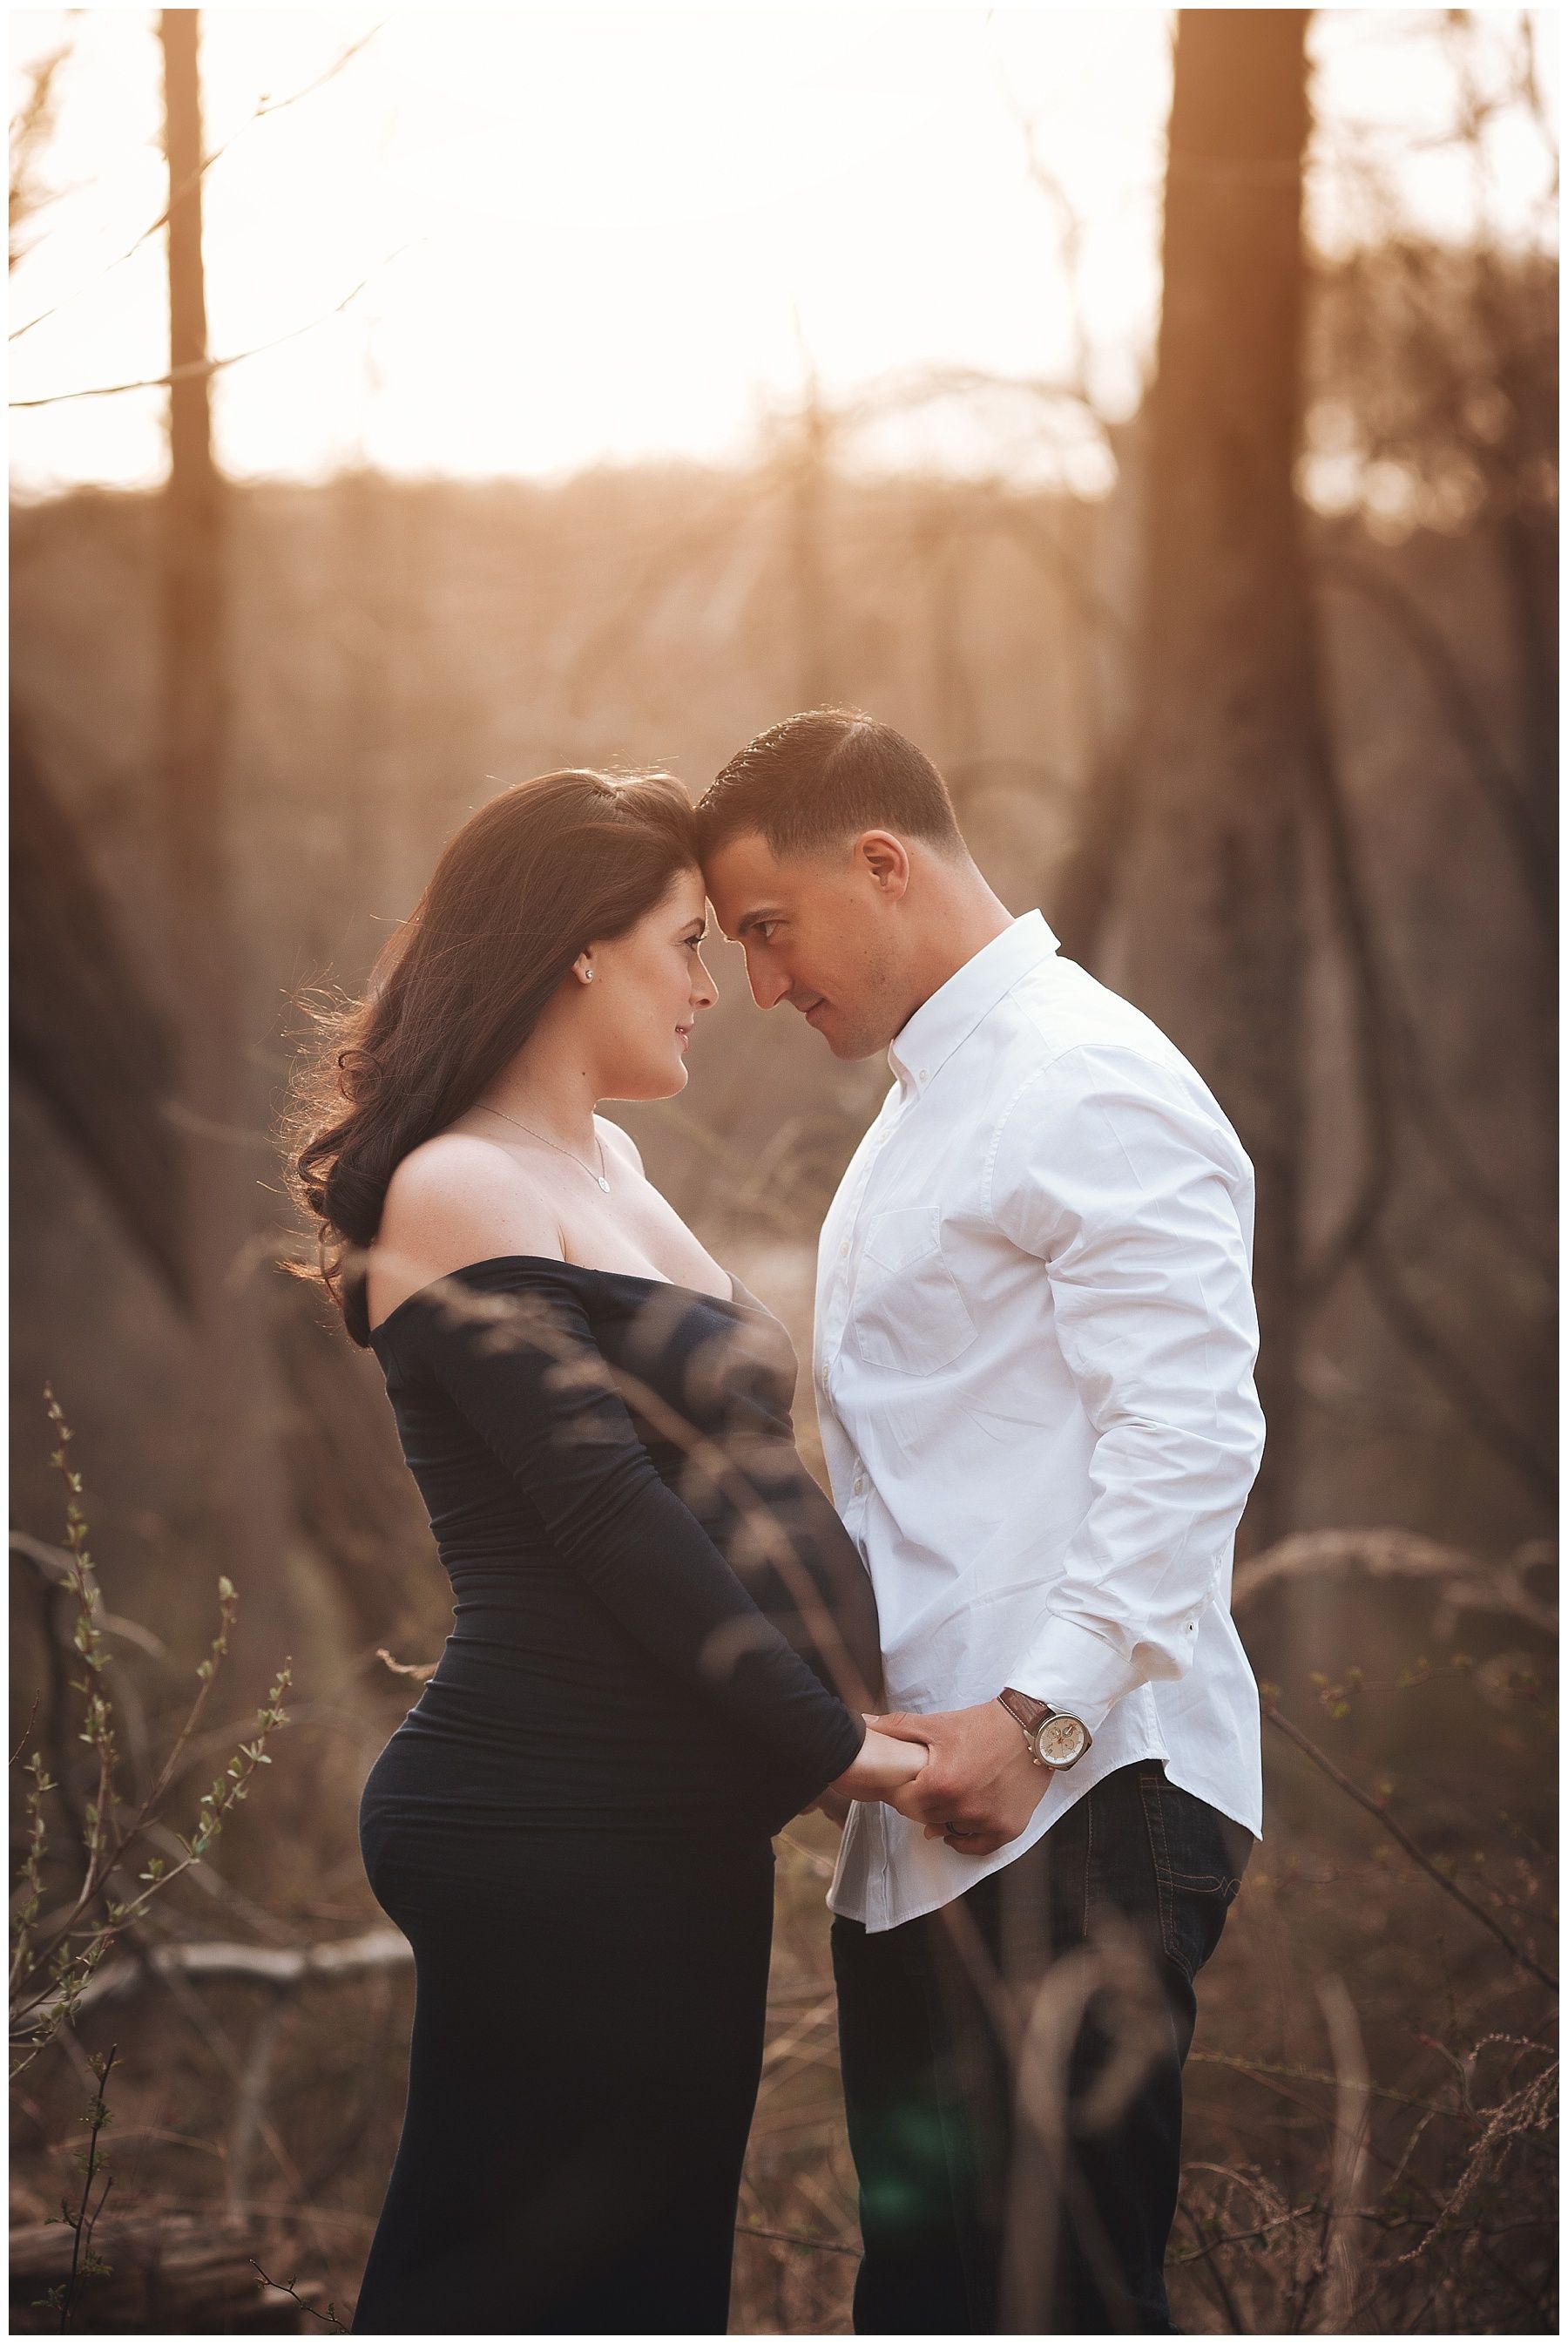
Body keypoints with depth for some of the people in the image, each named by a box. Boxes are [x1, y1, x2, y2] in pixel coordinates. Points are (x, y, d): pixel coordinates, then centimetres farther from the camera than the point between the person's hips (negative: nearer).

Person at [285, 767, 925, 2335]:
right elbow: (608, 1515, -17)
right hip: (550, 1833, -9)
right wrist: (832, 1745, -16)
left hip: (673, 1824, 9)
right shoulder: (454, 1191, -11)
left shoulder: (609, 1172, 16)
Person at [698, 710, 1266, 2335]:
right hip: (924, 1808, 10)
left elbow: (1189, 1436, -19)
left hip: (1077, 1805, -10)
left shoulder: (1090, 1086, -9)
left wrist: (1037, 1715, -23)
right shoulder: (925, 1100, 22)